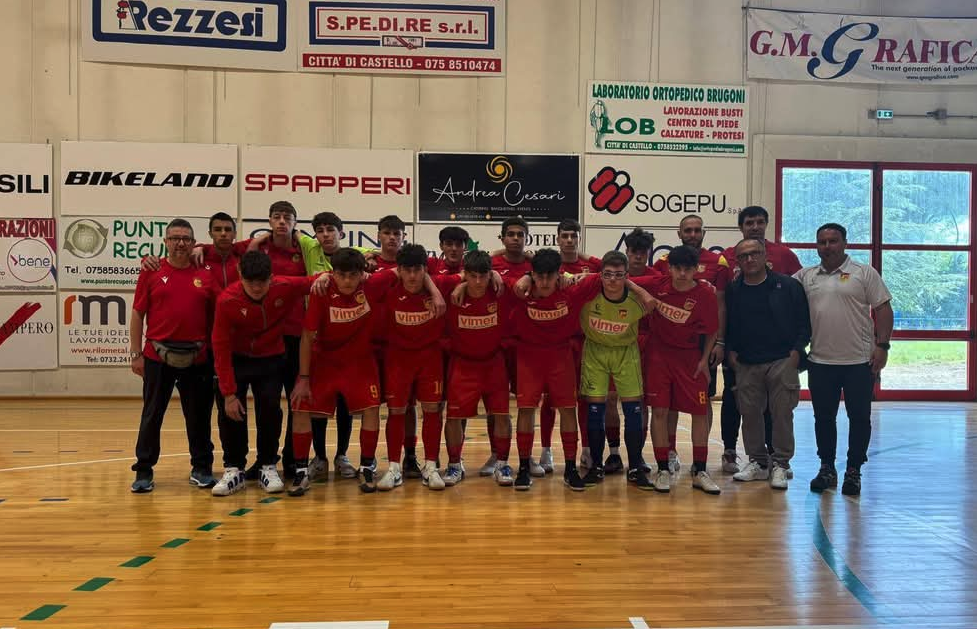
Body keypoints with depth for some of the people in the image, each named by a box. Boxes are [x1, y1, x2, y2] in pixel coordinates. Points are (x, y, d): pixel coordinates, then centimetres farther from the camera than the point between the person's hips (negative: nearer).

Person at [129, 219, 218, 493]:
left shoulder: (205, 276, 6)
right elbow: (137, 315, 3)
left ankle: (201, 468, 22)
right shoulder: (151, 273, 2)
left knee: (199, 415, 9)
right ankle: (144, 471, 16)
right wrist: (136, 354, -1)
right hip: (158, 356, -1)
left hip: (197, 358, 1)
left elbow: (217, 316, 9)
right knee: (152, 415, 5)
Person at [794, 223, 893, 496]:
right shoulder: (805, 276, 8)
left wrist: (882, 345, -9)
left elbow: (883, 309, -2)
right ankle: (827, 468, 23)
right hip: (820, 361, 3)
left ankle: (854, 471, 18)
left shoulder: (864, 273, 0)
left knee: (859, 418, 5)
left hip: (860, 361, -2)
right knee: (824, 418, 10)